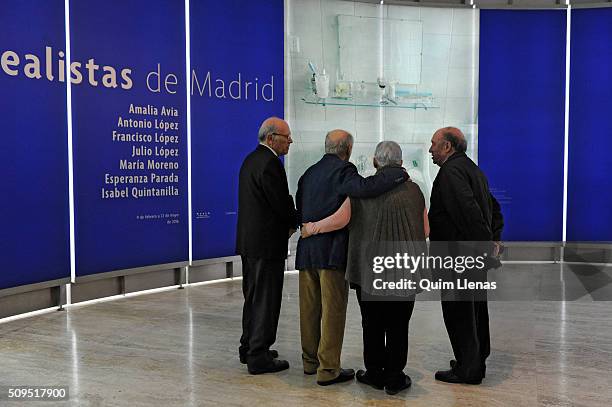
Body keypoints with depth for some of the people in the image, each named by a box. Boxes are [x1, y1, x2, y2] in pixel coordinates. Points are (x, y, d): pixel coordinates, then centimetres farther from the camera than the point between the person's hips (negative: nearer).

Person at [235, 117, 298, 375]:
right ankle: (258, 357, 6)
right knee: (266, 301, -1)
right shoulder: (270, 163, -18)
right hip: (267, 244, -10)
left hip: (248, 242, 10)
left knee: (253, 297, 18)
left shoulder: (251, 159, 14)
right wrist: (295, 223, 2)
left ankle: (249, 348, 29)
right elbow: (282, 204, -18)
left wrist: (288, 222, 6)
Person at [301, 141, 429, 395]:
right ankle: (394, 378, 14)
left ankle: (375, 373, 22)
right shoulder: (413, 190, -1)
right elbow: (425, 231, 3)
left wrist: (312, 228, 1)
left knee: (372, 324, 12)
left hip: (370, 270, 0)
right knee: (398, 326, 8)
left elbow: (340, 219, -13)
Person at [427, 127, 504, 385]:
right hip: (475, 255, 10)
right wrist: (494, 239, 13)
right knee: (476, 309, 18)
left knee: (458, 312, -1)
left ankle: (467, 369, 7)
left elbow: (469, 211, -27)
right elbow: (495, 209, 21)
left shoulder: (450, 172, -16)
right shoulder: (472, 169, 18)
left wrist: (485, 242, -22)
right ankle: (477, 361, 30)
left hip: (458, 255, -10)